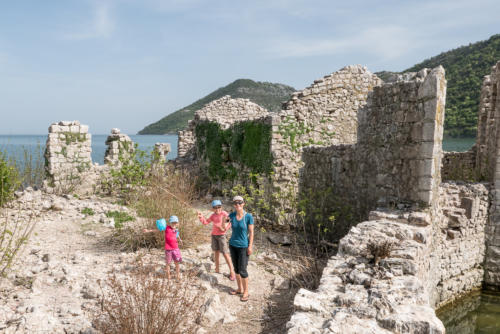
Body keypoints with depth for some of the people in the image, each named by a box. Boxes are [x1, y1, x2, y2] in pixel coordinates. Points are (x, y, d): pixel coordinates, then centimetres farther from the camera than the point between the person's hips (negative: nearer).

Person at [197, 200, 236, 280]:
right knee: (216, 252, 11)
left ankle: (232, 272, -1)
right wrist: (201, 217, -5)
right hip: (214, 235, 5)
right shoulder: (213, 215, 5)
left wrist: (225, 228, -23)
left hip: (221, 235, -5)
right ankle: (217, 270, 23)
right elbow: (206, 222, 10)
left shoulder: (224, 214, -12)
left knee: (225, 254, -8)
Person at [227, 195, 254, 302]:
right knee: (236, 269, 14)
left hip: (243, 246, -5)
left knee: (242, 271, -3)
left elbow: (251, 232, -12)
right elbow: (225, 227, 1)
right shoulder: (231, 215, -4)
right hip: (233, 245, 5)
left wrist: (250, 246, -14)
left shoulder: (248, 216, -16)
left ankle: (246, 292, 13)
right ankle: (240, 289, 30)